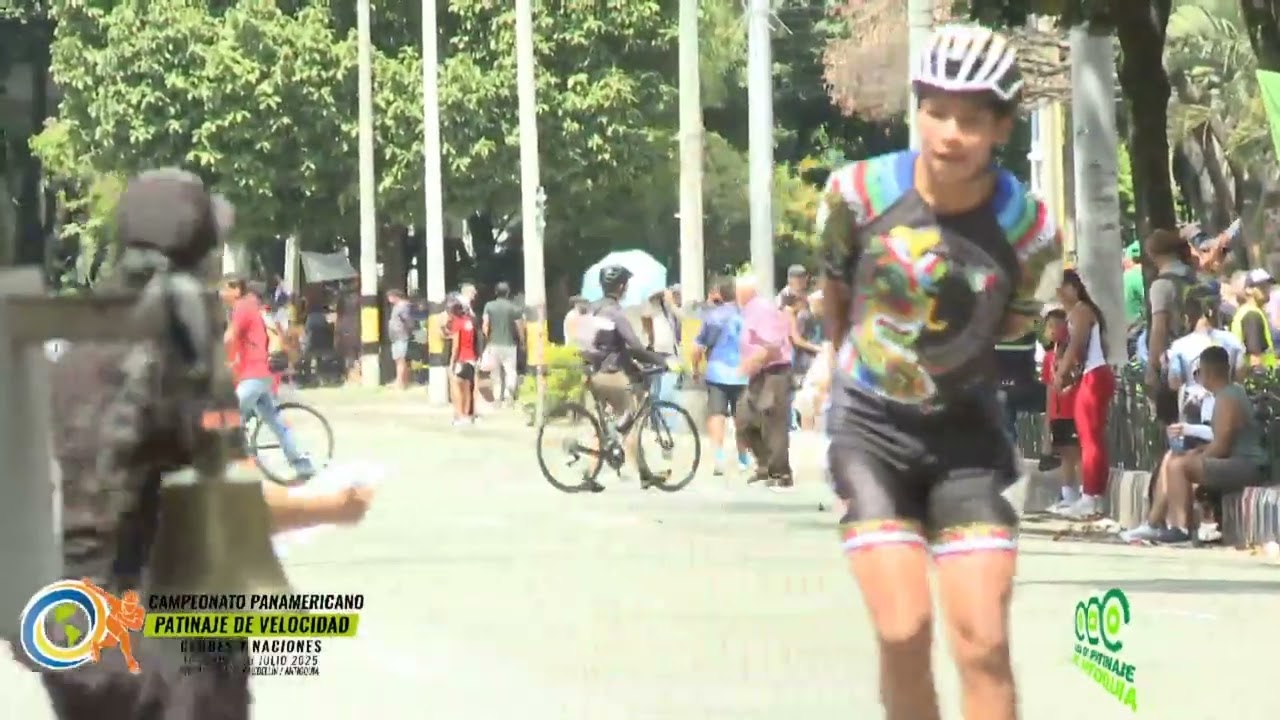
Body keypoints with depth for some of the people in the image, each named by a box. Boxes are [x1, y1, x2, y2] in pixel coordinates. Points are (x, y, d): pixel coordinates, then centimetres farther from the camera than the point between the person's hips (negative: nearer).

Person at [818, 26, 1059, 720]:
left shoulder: (1028, 230, -16)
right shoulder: (859, 192, -15)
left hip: (964, 432, 0)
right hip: (870, 427, 0)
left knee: (983, 644, -8)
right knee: (904, 631, -14)